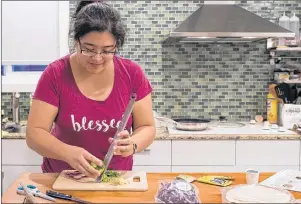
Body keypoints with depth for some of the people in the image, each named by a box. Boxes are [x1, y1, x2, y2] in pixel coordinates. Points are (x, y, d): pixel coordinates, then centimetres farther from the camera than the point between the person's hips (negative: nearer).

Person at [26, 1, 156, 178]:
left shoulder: (132, 74, -8)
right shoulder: (55, 74, -11)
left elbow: (147, 128, -3)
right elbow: (34, 133, -12)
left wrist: (132, 144, -25)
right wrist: (69, 153, -30)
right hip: (61, 179, 0)